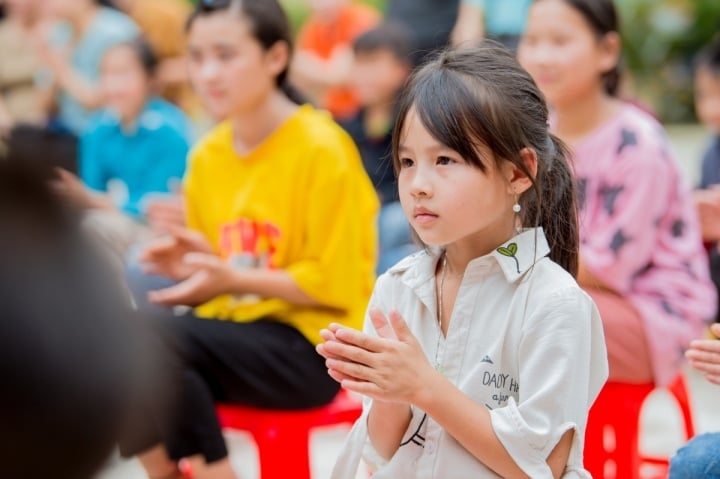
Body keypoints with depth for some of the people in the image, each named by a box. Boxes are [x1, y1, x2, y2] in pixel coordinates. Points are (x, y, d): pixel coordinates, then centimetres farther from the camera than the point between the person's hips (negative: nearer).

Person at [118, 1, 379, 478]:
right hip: (232, 328, 7)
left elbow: (332, 285, -11)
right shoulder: (207, 155, 8)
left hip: (309, 347, -7)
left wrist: (234, 279, -17)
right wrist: (191, 266, -4)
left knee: (151, 331, -29)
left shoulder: (321, 149, -11)